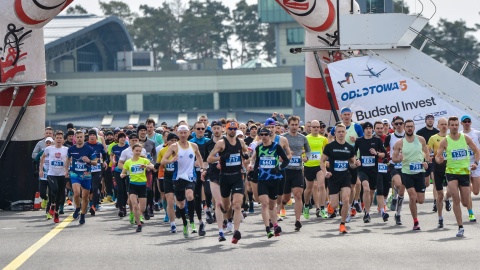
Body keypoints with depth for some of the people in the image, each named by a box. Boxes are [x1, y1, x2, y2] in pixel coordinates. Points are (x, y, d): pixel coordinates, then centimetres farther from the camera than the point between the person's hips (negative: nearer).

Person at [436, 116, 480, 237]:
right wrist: (438, 160, -25)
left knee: (465, 203, 4)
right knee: (456, 199, -19)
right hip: (451, 172, -2)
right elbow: (437, 156, -2)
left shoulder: (465, 138, 1)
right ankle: (460, 227, -12)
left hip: (465, 172, 2)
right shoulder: (445, 141, -4)